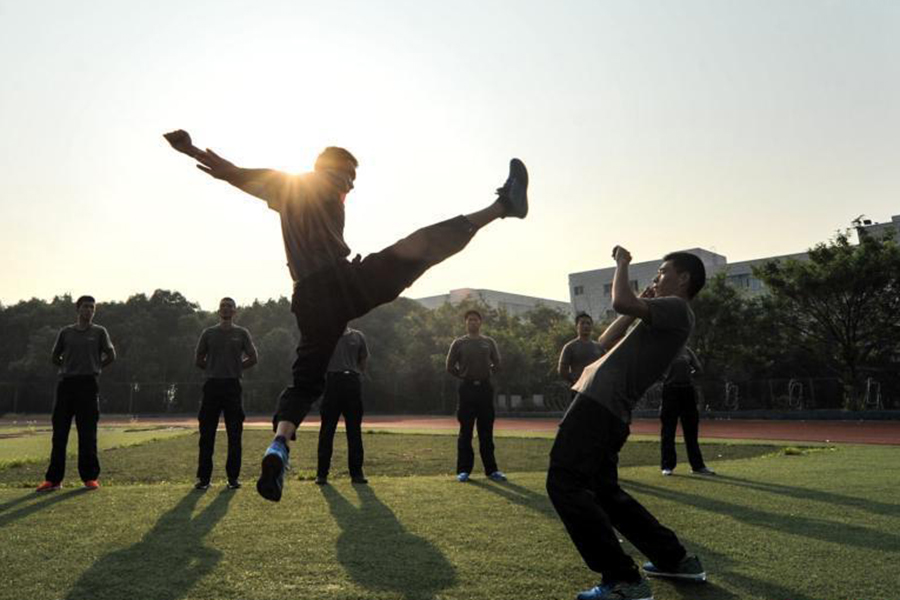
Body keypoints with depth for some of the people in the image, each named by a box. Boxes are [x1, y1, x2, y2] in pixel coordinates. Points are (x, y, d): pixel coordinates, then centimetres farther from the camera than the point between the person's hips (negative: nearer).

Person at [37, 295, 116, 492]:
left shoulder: (99, 332, 6)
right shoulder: (66, 332, 11)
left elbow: (111, 356, 5)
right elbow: (54, 357, 18)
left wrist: (94, 368, 5)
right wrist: (69, 367, 10)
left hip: (88, 384, -2)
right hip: (66, 384, 2)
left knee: (87, 434, -1)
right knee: (59, 433, 3)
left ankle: (90, 477, 5)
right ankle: (53, 479, 9)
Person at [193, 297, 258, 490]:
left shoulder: (241, 333, 6)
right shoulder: (208, 333, 9)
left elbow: (253, 358, 8)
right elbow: (198, 359, 15)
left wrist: (236, 368, 4)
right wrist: (212, 369, 8)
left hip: (233, 386, -1)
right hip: (212, 386, 1)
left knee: (234, 434, 1)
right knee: (206, 434, 2)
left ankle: (233, 477, 10)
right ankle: (203, 477, 10)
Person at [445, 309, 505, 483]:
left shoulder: (489, 342, 9)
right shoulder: (458, 343, 3)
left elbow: (497, 364, 13)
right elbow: (450, 367, 4)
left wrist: (486, 375, 5)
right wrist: (464, 376, 3)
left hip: (485, 388, 2)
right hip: (467, 389, -2)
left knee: (486, 432, 6)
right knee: (465, 431, 1)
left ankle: (491, 469, 11)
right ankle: (463, 470, 7)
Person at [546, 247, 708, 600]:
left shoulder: (677, 308, -3)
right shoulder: (663, 319, 26)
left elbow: (621, 302, -20)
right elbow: (606, 343, 29)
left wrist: (622, 262, -2)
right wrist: (639, 308, 24)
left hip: (599, 405, -10)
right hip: (609, 409, 10)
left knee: (565, 484, -13)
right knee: (605, 491, 20)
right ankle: (676, 560, 27)